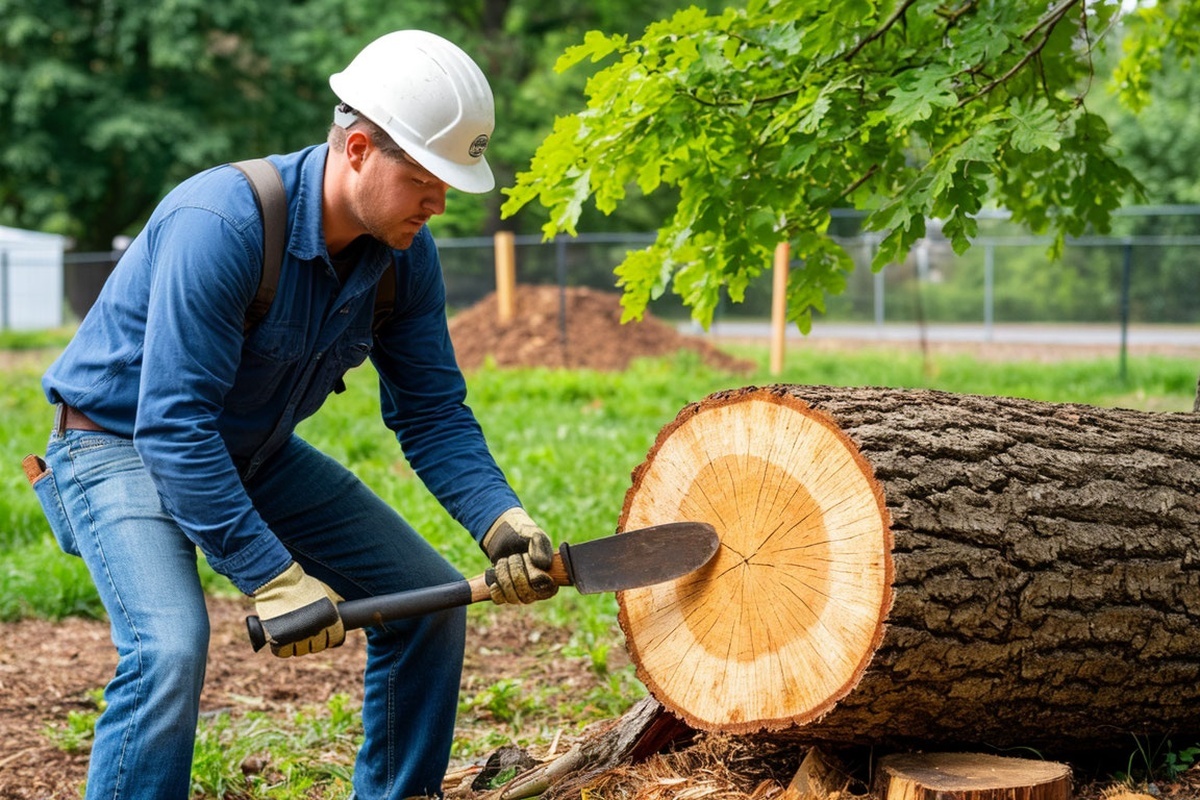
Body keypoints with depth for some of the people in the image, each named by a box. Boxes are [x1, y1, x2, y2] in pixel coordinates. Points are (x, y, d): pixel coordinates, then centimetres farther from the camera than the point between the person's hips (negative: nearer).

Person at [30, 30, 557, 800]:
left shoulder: (405, 253, -11)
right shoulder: (221, 223, -33)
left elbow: (433, 412, -4)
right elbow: (175, 426, -34)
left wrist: (502, 522, -22)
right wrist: (272, 580, -35)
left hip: (258, 451, 7)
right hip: (123, 441, -7)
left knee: (428, 600, 3)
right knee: (171, 647, -31)